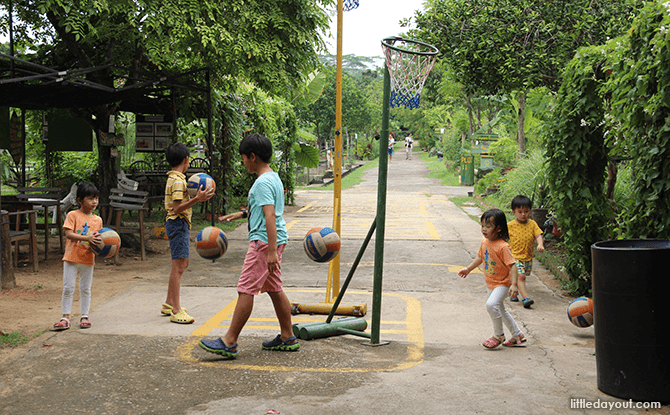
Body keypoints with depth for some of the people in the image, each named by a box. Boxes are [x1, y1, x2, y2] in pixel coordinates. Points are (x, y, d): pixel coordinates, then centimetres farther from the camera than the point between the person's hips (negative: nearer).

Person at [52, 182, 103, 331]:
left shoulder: (98, 219, 7)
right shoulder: (73, 215, -5)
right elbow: (69, 234, -16)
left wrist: (100, 244, -12)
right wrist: (87, 238, -27)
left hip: (88, 259, 3)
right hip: (71, 257, -3)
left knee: (85, 289, 9)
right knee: (68, 288, 0)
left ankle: (84, 316, 17)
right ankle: (65, 318, 8)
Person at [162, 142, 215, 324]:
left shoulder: (173, 178, 16)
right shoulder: (178, 180, -15)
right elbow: (177, 208, -22)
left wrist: (197, 197, 18)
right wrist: (197, 199, -28)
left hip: (179, 224, 11)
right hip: (178, 224, -11)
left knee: (181, 264, 18)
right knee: (179, 265, -12)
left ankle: (169, 304, 26)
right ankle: (175, 311, -12)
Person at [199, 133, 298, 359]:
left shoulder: (262, 183, -16)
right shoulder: (274, 177, 15)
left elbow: (270, 216, -24)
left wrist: (272, 250, -28)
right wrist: (243, 214, 36)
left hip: (264, 241, -10)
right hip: (276, 241, 10)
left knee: (245, 289, -8)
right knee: (274, 289, 15)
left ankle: (229, 342, -5)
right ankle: (287, 338, 21)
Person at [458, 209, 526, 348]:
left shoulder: (503, 246, -24)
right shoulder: (485, 242, 0)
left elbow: (512, 265, -25)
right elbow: (480, 258, 17)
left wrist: (514, 284, -32)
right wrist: (468, 269, 20)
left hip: (502, 283, -9)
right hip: (490, 283, 9)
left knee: (491, 304, -28)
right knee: (500, 311, 20)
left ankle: (499, 335, -9)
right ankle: (517, 335, 37)